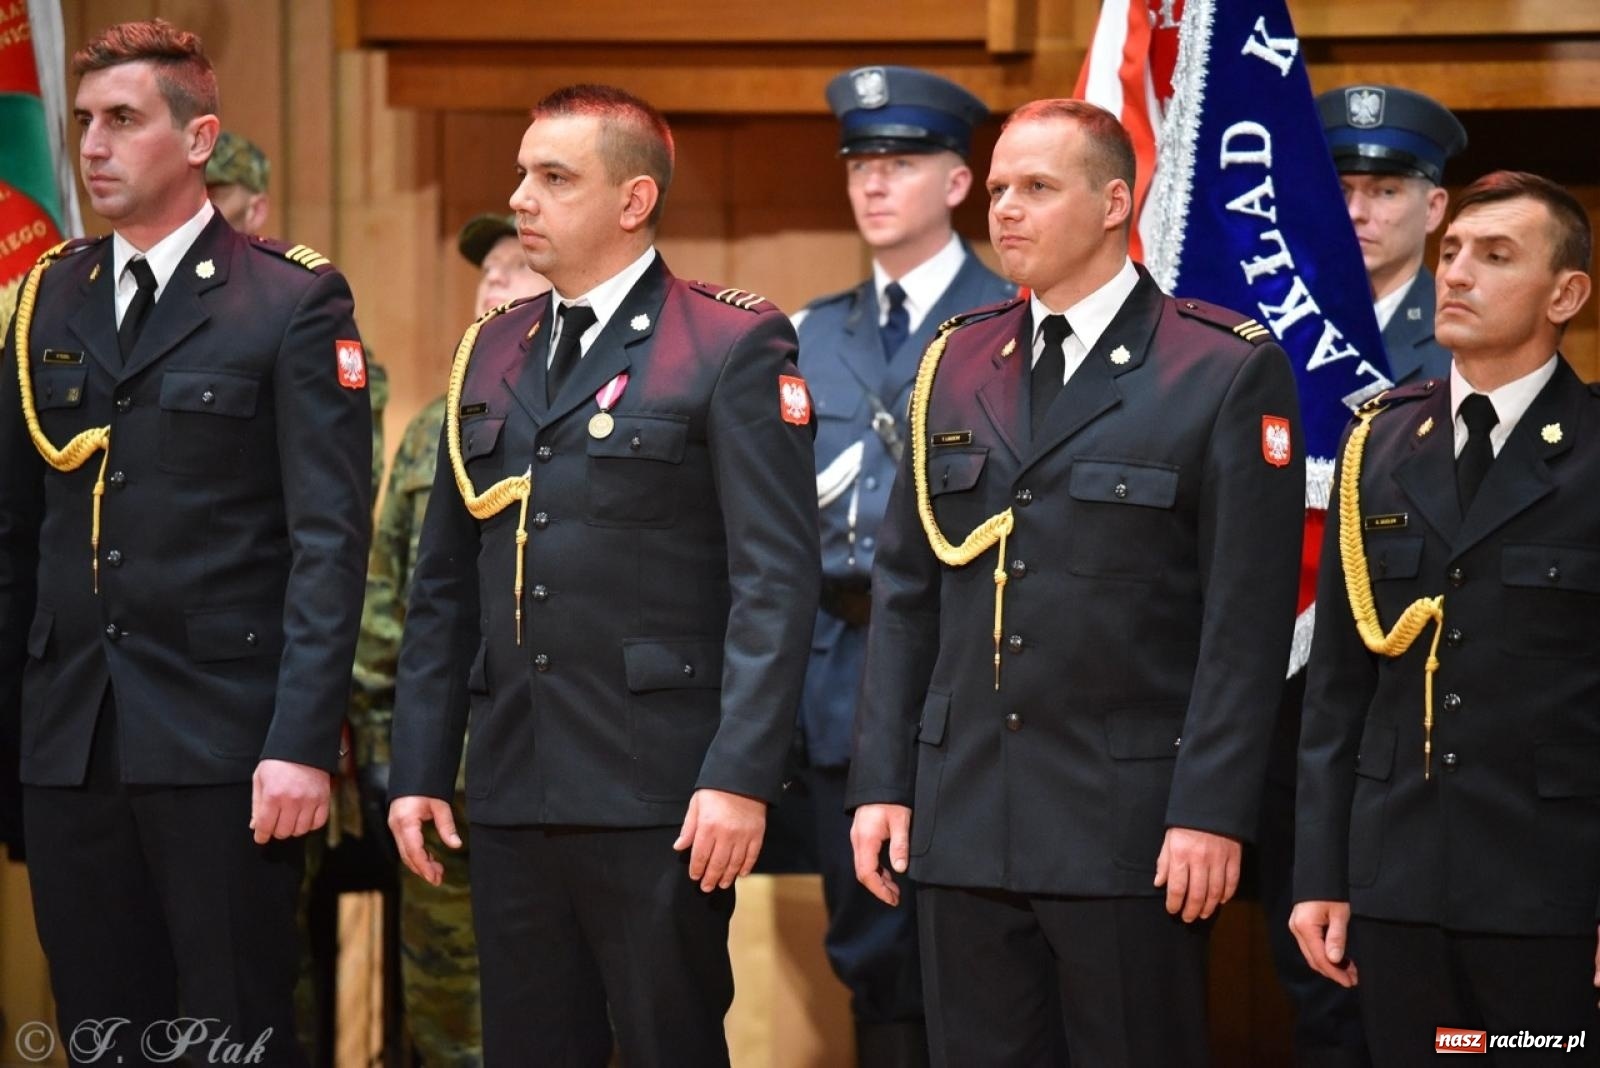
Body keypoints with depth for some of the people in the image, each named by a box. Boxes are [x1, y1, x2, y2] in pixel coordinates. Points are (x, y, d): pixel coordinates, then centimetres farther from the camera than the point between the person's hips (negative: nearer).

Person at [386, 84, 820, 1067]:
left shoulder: (735, 348, -4)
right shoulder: (492, 352, 16)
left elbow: (776, 581, -10)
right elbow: (444, 588, 17)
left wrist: (740, 777, -17)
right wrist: (420, 770, 10)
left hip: (660, 800, -6)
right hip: (513, 792, 6)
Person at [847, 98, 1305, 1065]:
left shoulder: (1229, 370, -4)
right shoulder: (956, 365, 12)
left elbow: (1247, 622, -8)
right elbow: (906, 596, 13)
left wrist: (1210, 812, -14)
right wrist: (882, 784, 6)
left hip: (1130, 827, -5)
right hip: (964, 821, 5)